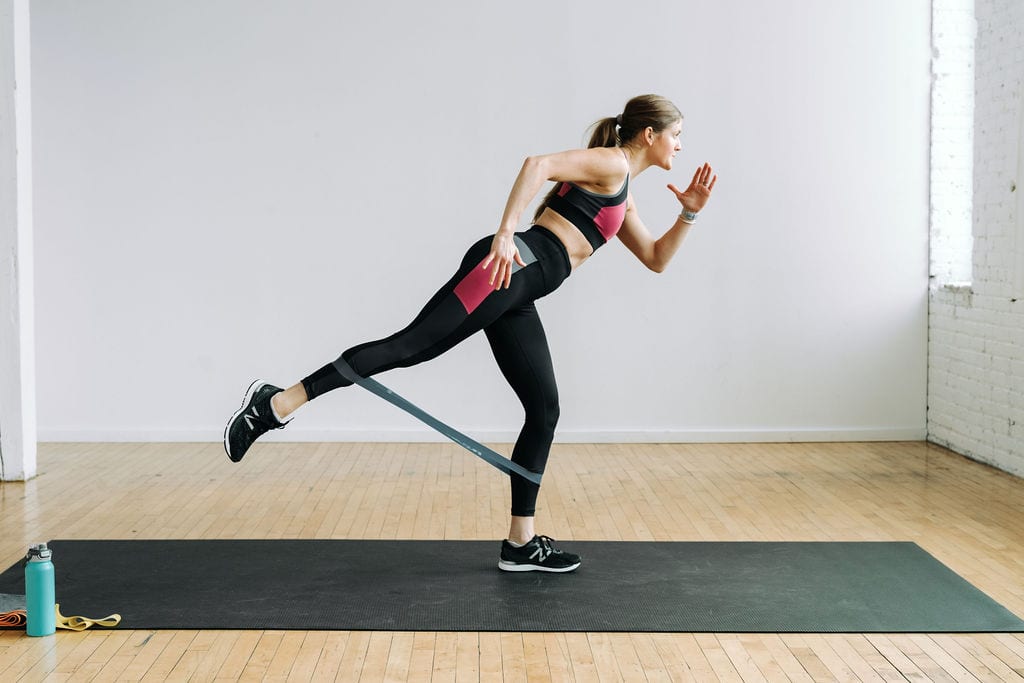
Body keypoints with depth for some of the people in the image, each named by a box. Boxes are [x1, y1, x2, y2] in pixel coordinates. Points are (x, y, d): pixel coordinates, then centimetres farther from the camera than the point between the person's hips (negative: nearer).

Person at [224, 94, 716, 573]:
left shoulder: (621, 198, 29)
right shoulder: (610, 162, 1)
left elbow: (656, 259, 35)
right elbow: (538, 163, -15)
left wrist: (690, 212, 21)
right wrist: (505, 234, -24)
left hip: (515, 294, 10)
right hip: (512, 264, -10)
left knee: (544, 411, 6)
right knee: (412, 344, -20)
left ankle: (521, 543, 10)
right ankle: (276, 403, -21)